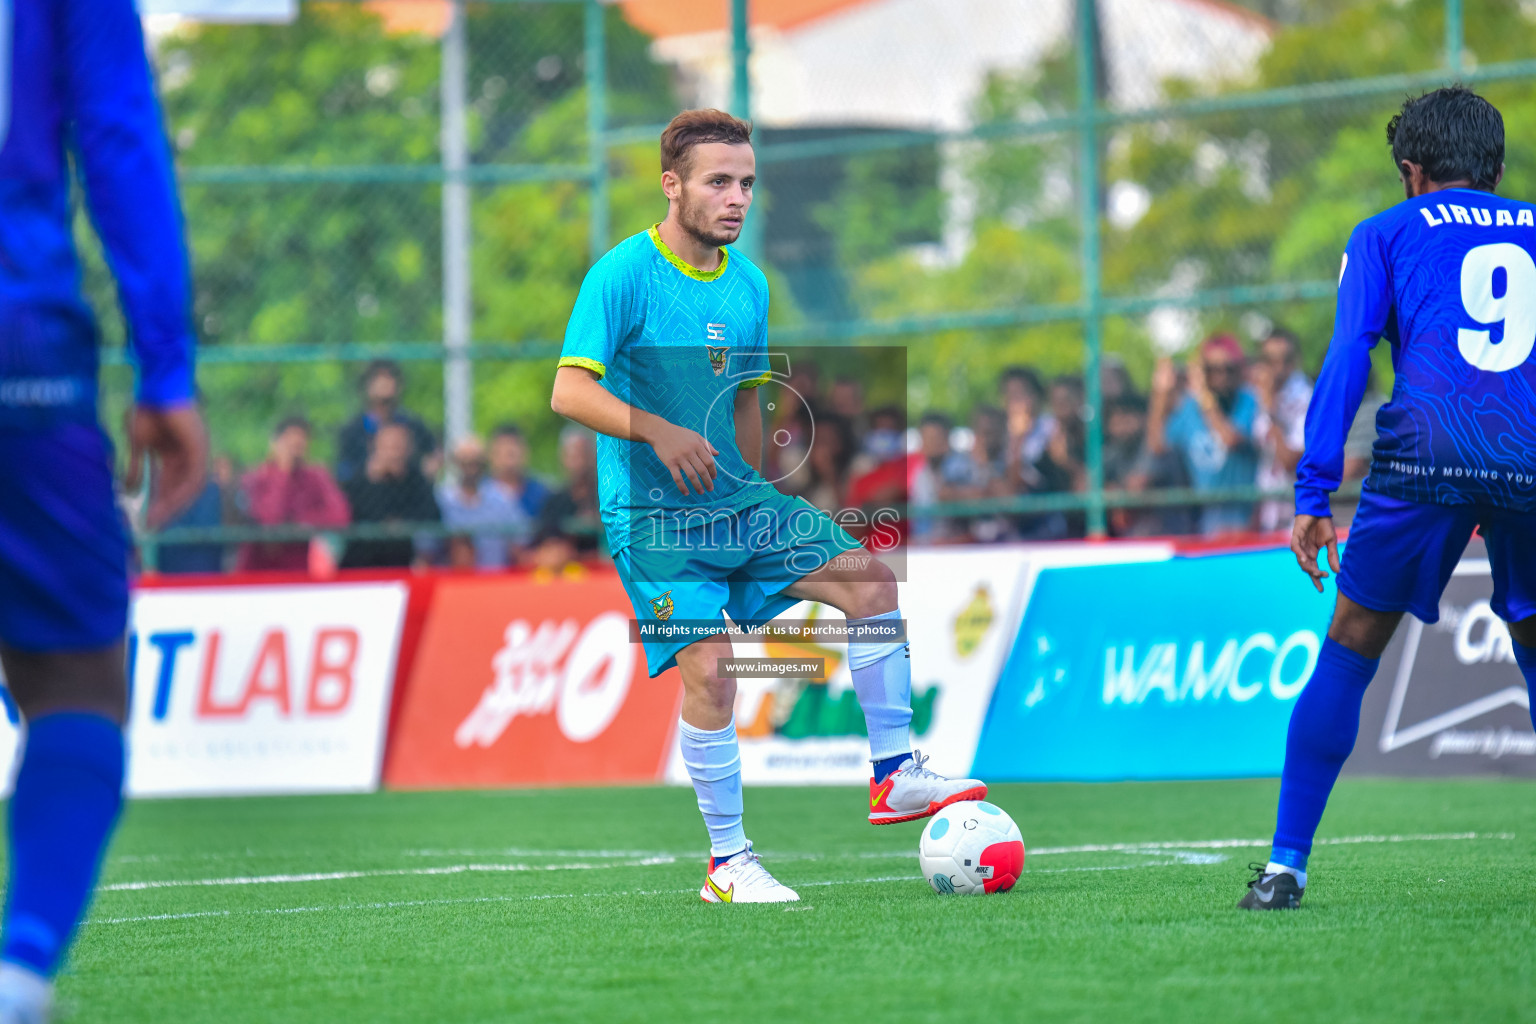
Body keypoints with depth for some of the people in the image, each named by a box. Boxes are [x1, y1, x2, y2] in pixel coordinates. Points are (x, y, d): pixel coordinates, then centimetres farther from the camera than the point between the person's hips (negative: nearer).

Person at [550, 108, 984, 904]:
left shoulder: (747, 285, 8)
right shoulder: (623, 274, -13)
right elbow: (570, 391, -20)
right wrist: (656, 430, -33)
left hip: (738, 502, 7)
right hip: (653, 515, -7)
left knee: (868, 580, -6)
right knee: (709, 669, -16)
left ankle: (893, 775, 1)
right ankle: (726, 862, -4)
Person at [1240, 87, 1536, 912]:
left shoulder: (1388, 234, 16)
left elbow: (1347, 357, 5)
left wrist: (1314, 495, 1)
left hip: (1427, 450, -2)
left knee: (1349, 654, 8)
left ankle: (1286, 864, 4)